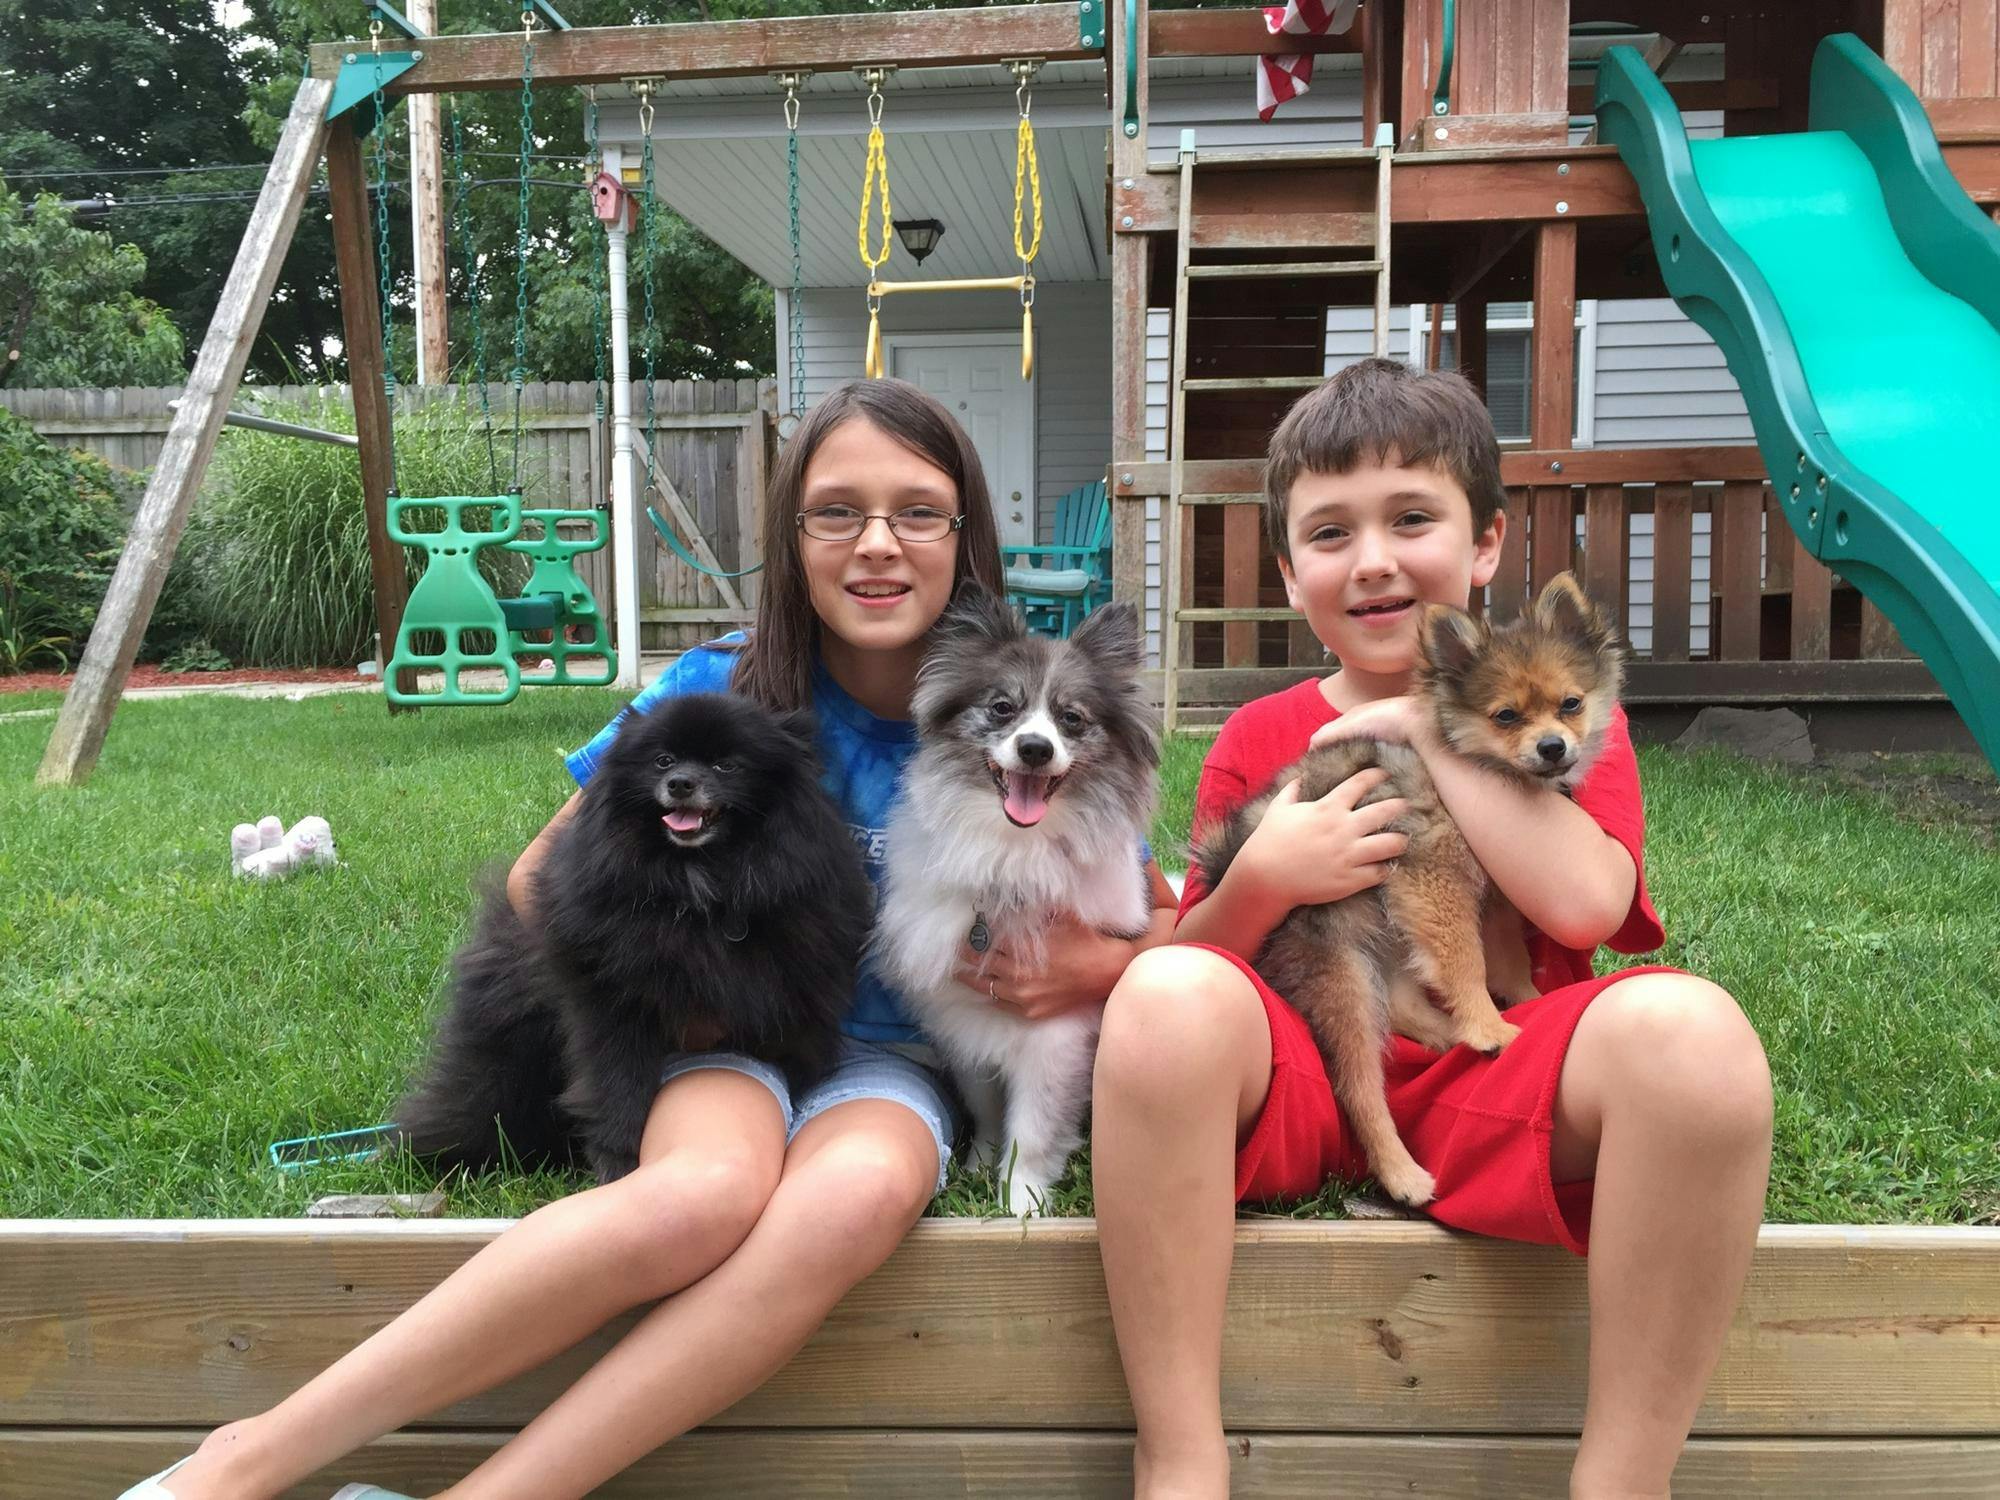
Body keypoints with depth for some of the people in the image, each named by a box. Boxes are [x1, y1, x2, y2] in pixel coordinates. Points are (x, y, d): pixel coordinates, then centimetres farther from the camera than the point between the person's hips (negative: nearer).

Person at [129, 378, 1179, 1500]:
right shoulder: (721, 691, -7)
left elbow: (1166, 923, 4)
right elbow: (539, 882, 5)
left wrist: (1102, 969, -17)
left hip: (898, 1059, 1)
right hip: (735, 1031, 0)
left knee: (859, 1193, -37)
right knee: (704, 1194, -37)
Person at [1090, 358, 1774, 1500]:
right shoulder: (1256, 742, 13)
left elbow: (1584, 903, -10)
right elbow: (1192, 960, 9)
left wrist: (1432, 723, -5)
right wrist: (1262, 879, -12)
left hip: (1494, 1083, 0)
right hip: (1295, 1080, 1)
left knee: (1687, 1026, -32)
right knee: (1165, 1000, -31)